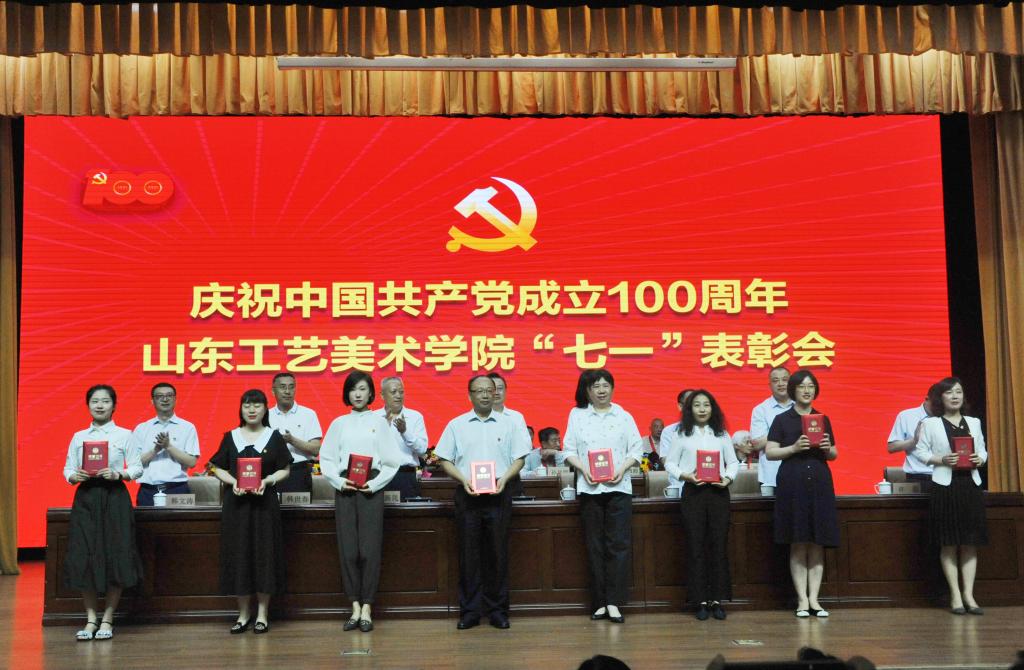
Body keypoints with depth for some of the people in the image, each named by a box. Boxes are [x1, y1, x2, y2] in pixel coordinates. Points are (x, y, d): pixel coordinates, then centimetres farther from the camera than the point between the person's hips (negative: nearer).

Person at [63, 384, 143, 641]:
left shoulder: (124, 435, 3)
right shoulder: (79, 437, 11)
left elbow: (137, 468, 0)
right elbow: (68, 469, 10)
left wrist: (118, 474, -18)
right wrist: (75, 476, -12)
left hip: (114, 498, -2)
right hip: (85, 498, 2)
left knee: (115, 558, -3)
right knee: (83, 559, -2)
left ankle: (107, 620, 9)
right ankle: (91, 619, 10)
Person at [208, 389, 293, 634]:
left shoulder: (274, 437, 4)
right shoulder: (231, 437, 8)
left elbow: (285, 470, 3)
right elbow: (218, 468, 8)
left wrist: (267, 481, -14)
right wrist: (233, 482, -10)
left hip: (265, 502, -1)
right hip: (236, 503, 1)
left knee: (264, 555, 0)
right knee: (238, 555, 2)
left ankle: (262, 614, 9)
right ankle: (243, 613, 12)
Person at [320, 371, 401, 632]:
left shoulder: (380, 422, 6)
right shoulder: (339, 423, 11)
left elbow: (392, 461, 3)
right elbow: (326, 458, 7)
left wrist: (374, 484, -10)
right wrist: (338, 481, -8)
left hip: (371, 489, -2)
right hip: (345, 489, 2)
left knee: (369, 549, -5)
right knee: (348, 550, 0)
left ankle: (367, 608, 3)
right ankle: (355, 607, 9)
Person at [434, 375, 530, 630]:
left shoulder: (508, 424, 8)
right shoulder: (456, 425, 7)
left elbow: (519, 459, 8)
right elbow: (445, 461, 6)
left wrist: (504, 478, -9)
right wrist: (464, 480, -9)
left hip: (499, 494, 0)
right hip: (468, 494, 0)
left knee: (498, 552, 2)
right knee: (469, 553, 1)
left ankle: (497, 609, 10)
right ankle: (469, 611, 7)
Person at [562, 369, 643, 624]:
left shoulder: (624, 416, 9)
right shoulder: (577, 415, 9)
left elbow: (636, 449, 6)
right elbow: (569, 450, 6)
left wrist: (623, 469, -11)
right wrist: (584, 469, -10)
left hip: (618, 486, 0)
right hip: (589, 487, 0)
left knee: (619, 544, -7)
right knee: (595, 546, 2)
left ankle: (614, 601, -5)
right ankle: (600, 602, 7)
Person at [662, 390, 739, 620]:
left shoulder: (722, 434, 11)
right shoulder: (681, 434, 6)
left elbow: (733, 461, 12)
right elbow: (670, 463, 4)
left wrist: (728, 478, -7)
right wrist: (685, 476, -12)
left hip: (718, 491, 2)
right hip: (693, 491, -1)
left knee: (719, 545, 1)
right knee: (696, 546, -1)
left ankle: (717, 599, 8)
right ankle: (700, 600, 4)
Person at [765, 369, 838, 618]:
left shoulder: (823, 419, 13)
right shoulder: (782, 420, 4)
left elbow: (834, 454, 17)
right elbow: (770, 452, -2)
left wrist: (827, 448, -5)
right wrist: (794, 448, -15)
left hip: (819, 483, 3)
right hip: (792, 484, -3)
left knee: (817, 544, 2)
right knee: (798, 545, -1)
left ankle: (813, 598, 7)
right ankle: (802, 600, 4)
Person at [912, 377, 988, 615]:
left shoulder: (973, 422, 13)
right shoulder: (930, 424, 2)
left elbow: (982, 450, 14)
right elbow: (920, 451, -1)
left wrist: (980, 459, -8)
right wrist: (941, 459, -16)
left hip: (970, 485, 3)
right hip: (944, 486, -3)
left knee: (970, 543, 2)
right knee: (949, 544, -1)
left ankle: (968, 594, 7)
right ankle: (955, 596, 5)